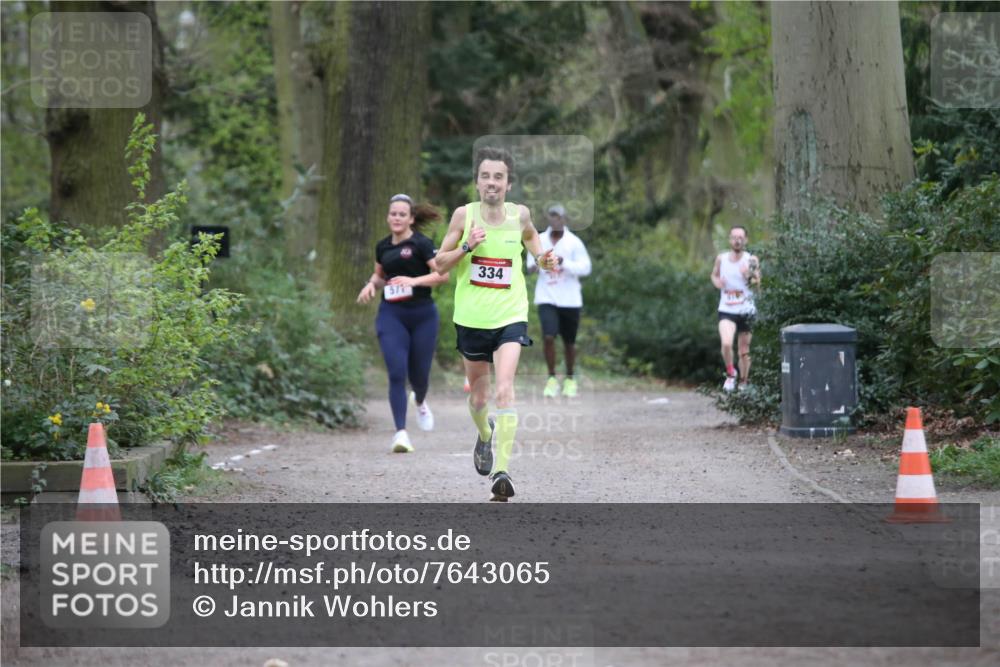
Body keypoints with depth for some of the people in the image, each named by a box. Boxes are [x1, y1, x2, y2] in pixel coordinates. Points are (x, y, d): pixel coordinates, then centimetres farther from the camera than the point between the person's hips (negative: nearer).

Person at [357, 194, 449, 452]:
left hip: (422, 314, -2)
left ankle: (420, 402, 46)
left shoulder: (421, 243, -7)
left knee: (418, 374, 8)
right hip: (391, 314, 2)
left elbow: (443, 274, -13)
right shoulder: (383, 247, 9)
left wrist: (414, 281, -23)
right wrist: (372, 284, 5)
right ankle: (401, 433, -14)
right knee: (396, 373, -13)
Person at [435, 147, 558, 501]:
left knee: (504, 389, -21)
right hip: (471, 319, 1)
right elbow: (440, 264, -1)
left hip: (510, 317, -1)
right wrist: (466, 246, -18)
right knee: (478, 396, 16)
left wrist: (541, 257, 3)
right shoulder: (464, 215, -6)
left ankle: (502, 470, -25)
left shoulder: (520, 214, -2)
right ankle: (484, 435, 51)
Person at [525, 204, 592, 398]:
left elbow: (585, 268, -11)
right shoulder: (539, 241, 2)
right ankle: (552, 378, -3)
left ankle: (570, 379, 29)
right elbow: (531, 263, 15)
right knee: (548, 337, -16)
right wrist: (533, 267, -10)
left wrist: (564, 262, -26)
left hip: (570, 300, 0)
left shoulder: (574, 242, -5)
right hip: (547, 298, 0)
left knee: (569, 342, 9)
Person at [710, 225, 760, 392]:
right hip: (726, 310, 0)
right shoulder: (721, 259, 2)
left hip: (746, 310, 0)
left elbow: (758, 283, -6)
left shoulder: (751, 260, -4)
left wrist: (749, 278, -28)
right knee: (726, 343, -24)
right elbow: (714, 275, 19)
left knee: (744, 351, 9)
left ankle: (744, 383, 28)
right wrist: (717, 282, -5)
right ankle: (730, 374, 0)